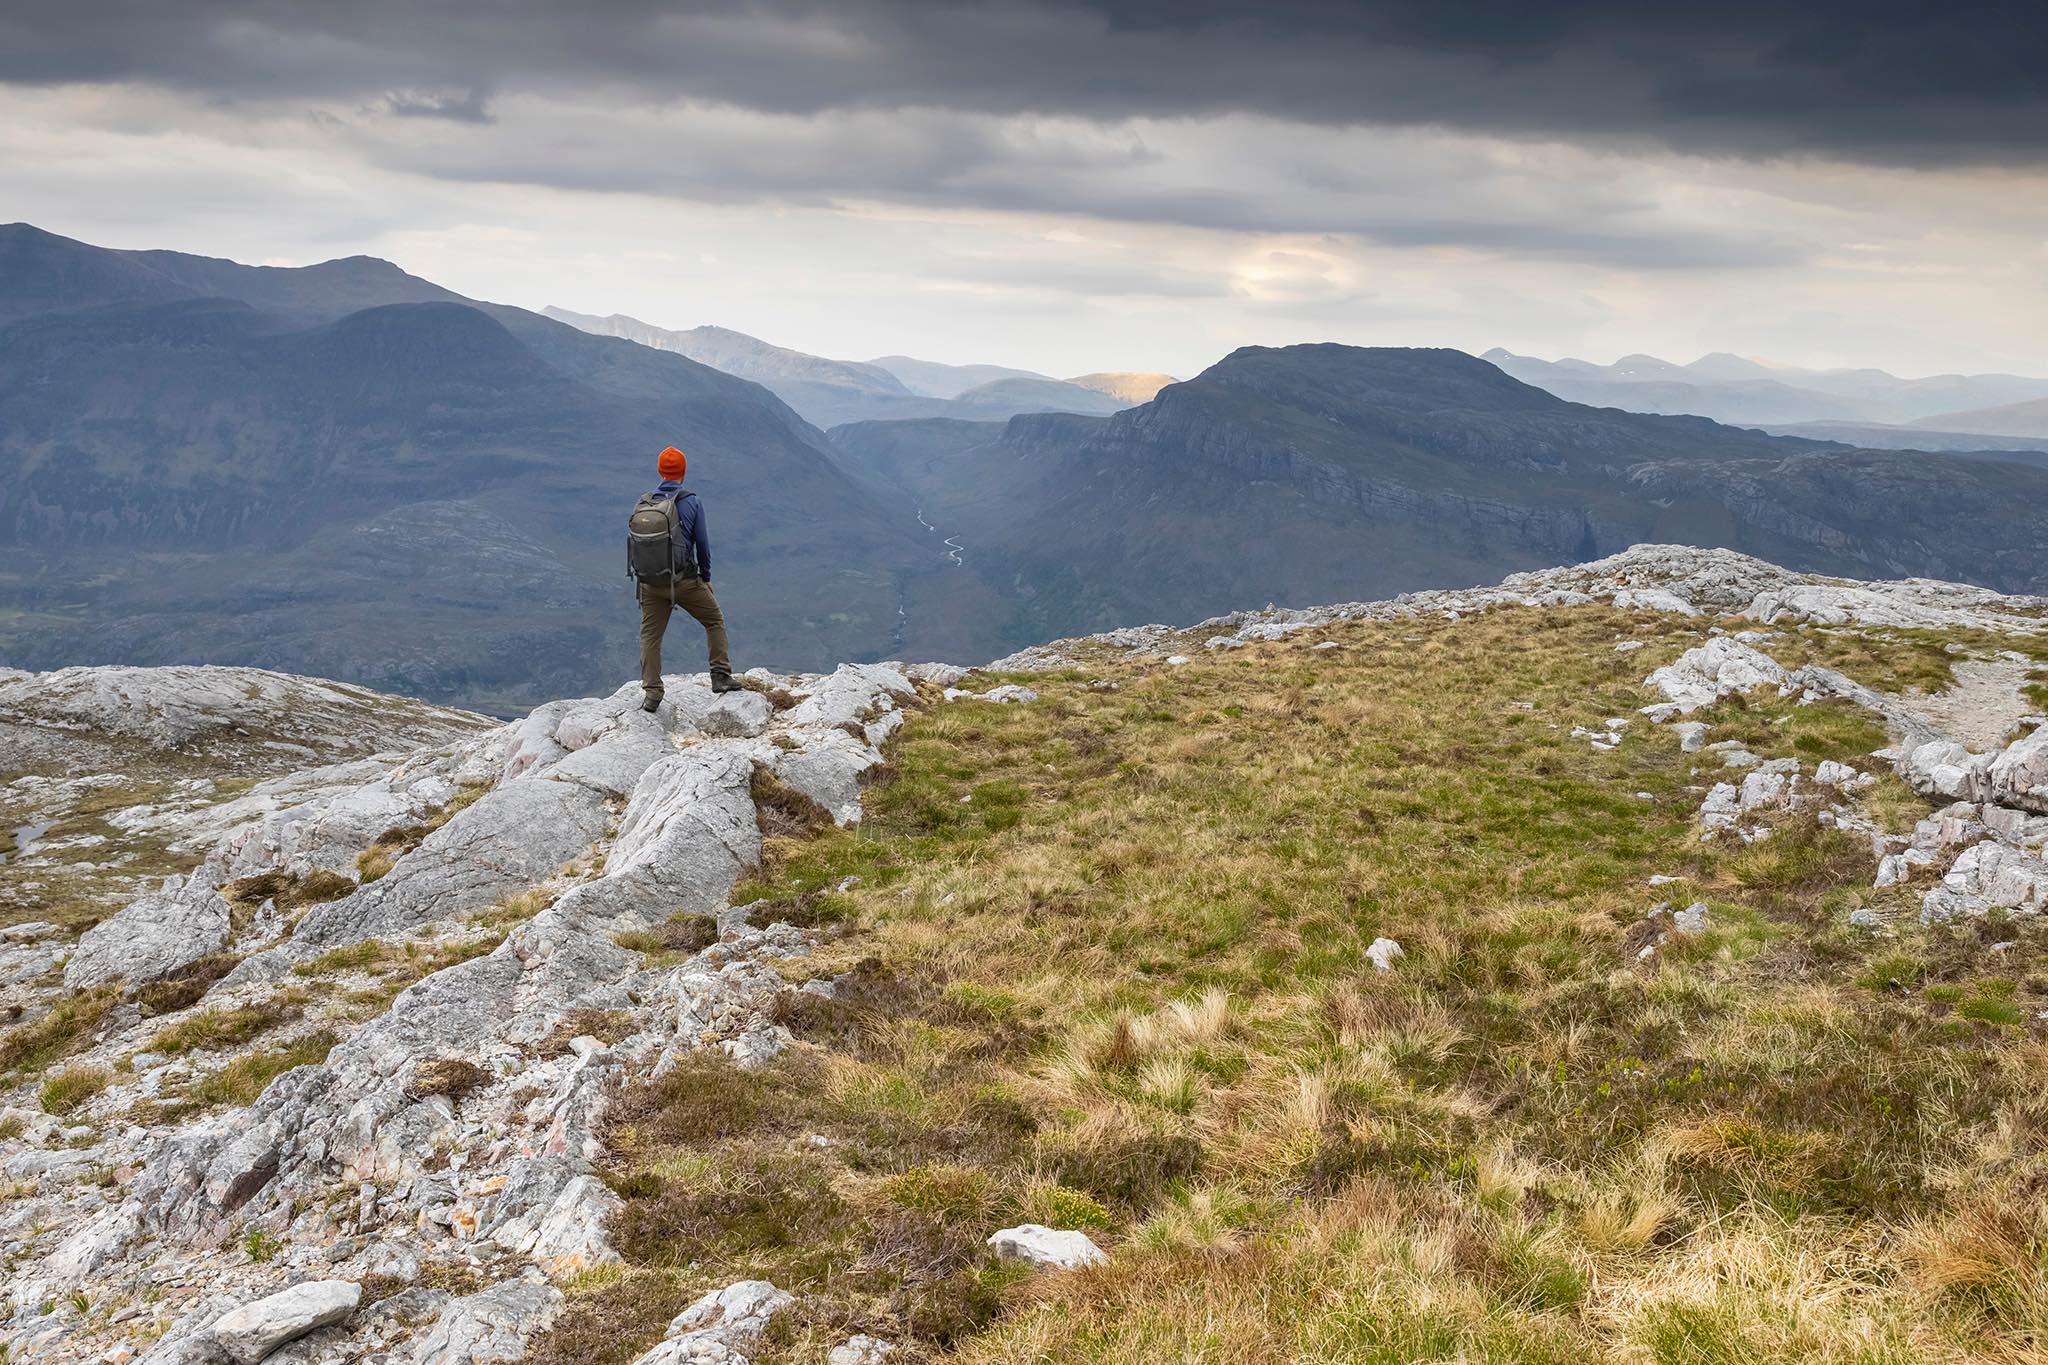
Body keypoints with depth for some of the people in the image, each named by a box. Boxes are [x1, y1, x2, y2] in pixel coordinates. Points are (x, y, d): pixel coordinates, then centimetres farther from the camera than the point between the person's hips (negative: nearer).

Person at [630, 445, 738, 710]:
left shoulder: (643, 504, 1)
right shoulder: (690, 502, -7)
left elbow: (632, 543, 6)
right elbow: (702, 543, -3)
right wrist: (705, 577, 11)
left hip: (650, 583, 3)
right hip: (685, 581, -2)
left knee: (650, 635, 12)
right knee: (715, 621, 17)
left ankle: (651, 694, 9)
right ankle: (721, 676, 13)